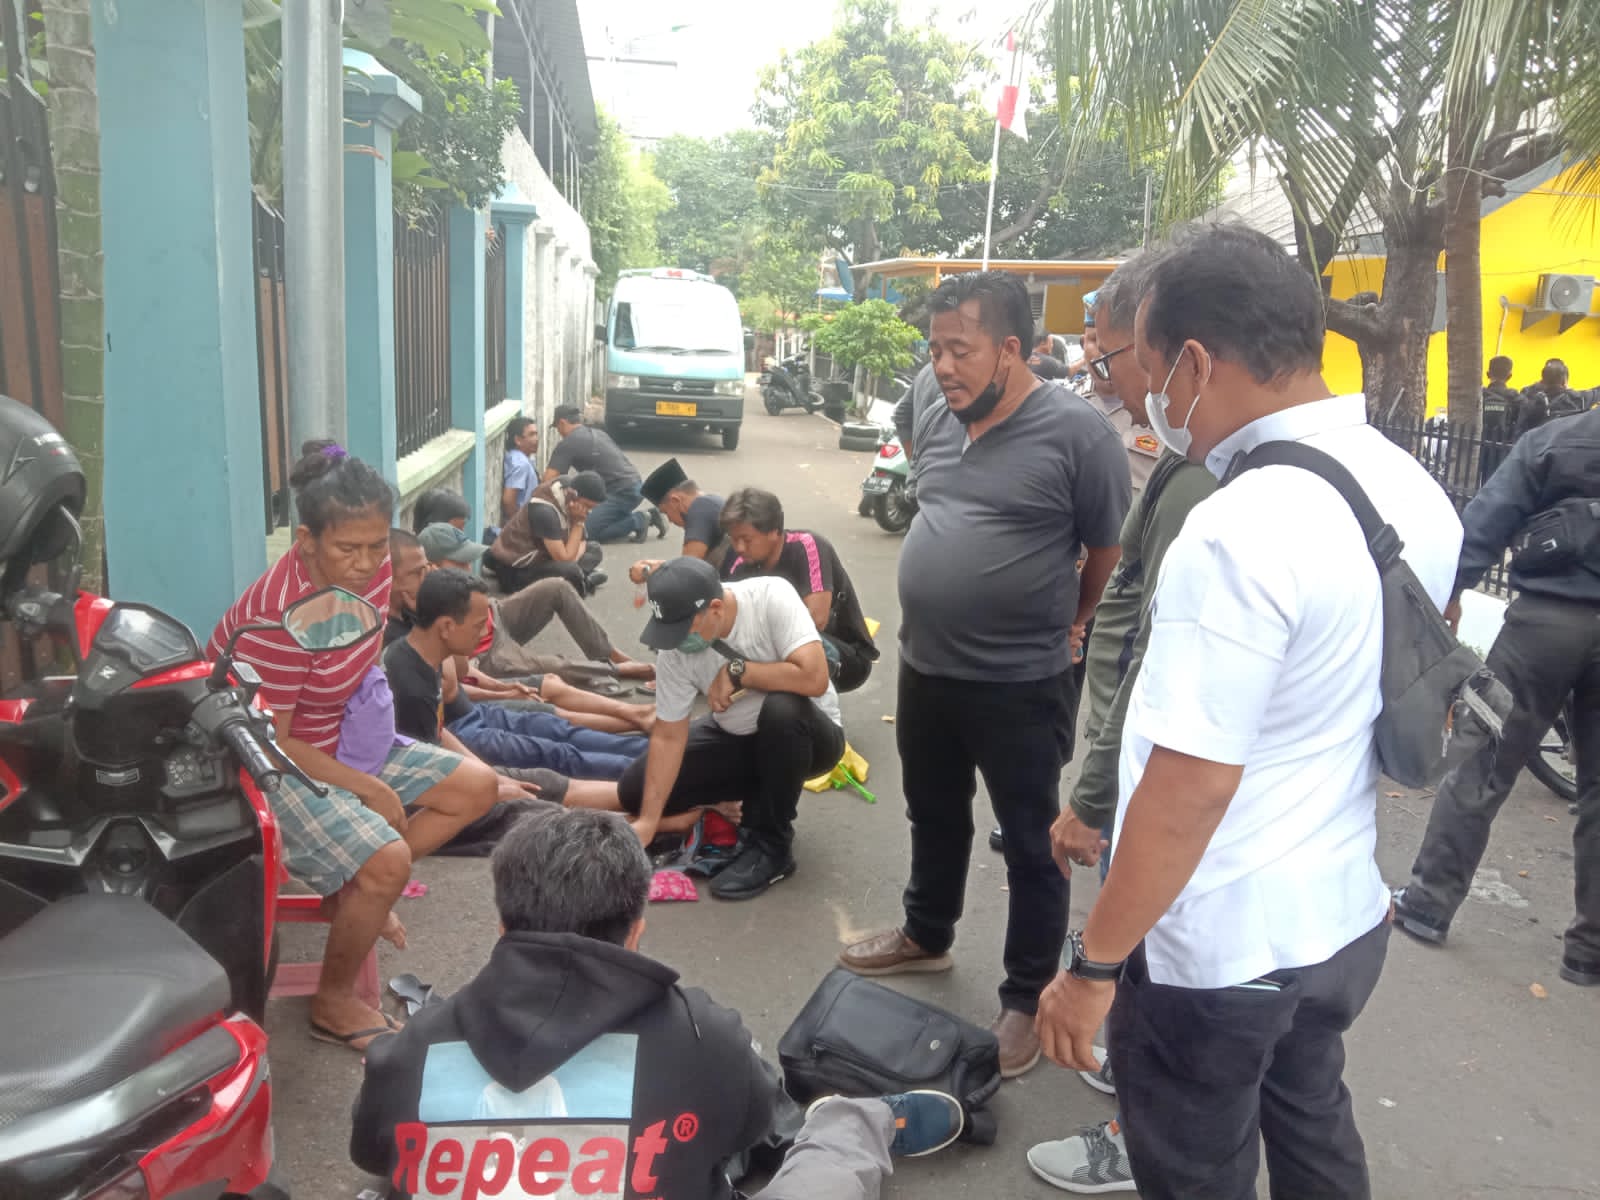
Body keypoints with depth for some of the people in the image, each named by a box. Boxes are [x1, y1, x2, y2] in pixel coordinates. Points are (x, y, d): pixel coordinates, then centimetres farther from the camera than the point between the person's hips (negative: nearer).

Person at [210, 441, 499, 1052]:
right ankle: (334, 1006, -4)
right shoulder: (279, 618, -31)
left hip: (343, 740, 8)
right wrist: (369, 789, -19)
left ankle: (357, 887, 11)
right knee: (386, 861, -29)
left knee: (476, 788, 1)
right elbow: (270, 742, -24)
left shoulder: (372, 568, -9)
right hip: (275, 766, -8)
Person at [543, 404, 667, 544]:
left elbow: (549, 479, -7)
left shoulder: (568, 443, -5)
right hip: (635, 486, 9)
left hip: (623, 492, -9)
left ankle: (637, 521, -8)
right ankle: (648, 517, 13)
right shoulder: (597, 433, 20)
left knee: (586, 532, -9)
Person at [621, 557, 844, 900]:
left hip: (809, 735, -4)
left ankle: (771, 846, -18)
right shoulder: (674, 652, -17)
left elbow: (814, 677, -38)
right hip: (736, 739, 4)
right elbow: (668, 737, -13)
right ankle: (763, 800, 9)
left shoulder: (772, 598, -29)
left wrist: (737, 672, -28)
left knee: (781, 708, -39)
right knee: (635, 788, -8)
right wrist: (647, 821, -19)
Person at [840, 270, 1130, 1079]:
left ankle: (1027, 999, 25)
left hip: (1021, 684, -7)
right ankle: (926, 935, 47)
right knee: (934, 818, 24)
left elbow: (1112, 552, -8)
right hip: (925, 668, 7)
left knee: (1031, 845, 9)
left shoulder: (1075, 431, -17)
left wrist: (1068, 626, 3)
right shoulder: (936, 422, 4)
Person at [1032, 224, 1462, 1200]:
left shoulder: (1239, 533, -29)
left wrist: (1092, 966, -16)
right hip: (1347, 915, 8)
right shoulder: (1418, 494, -1)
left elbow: (1187, 793, -27)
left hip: (1217, 951, -8)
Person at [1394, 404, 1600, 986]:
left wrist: (1450, 590, -4)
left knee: (1484, 765, 7)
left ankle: (1429, 901, 13)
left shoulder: (1549, 440, 0)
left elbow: (1486, 521, -6)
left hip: (1546, 616, -1)